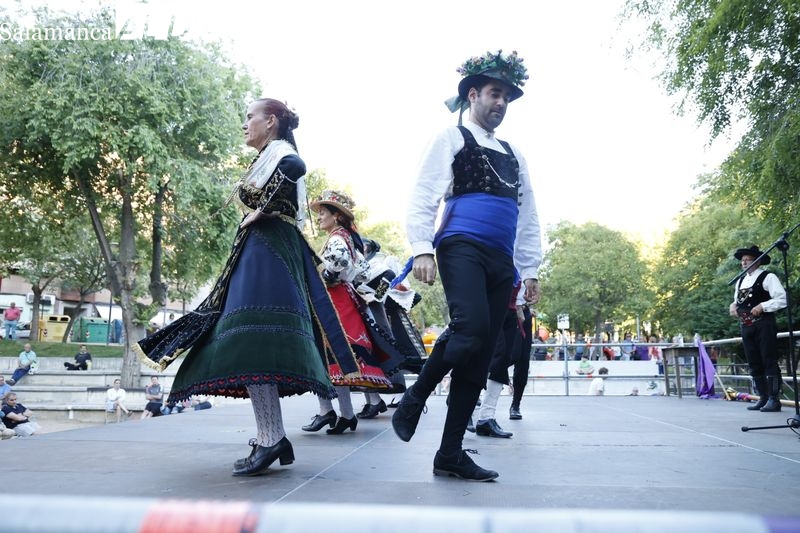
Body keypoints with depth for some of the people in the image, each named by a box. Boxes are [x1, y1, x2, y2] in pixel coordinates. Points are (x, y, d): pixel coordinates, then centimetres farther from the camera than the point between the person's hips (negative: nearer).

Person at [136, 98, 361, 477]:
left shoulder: (278, 150, -2)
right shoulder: (269, 159, 27)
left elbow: (295, 166, -26)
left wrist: (260, 211, -19)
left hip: (266, 253, -10)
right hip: (264, 254, 10)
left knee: (253, 344, -18)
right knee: (259, 344, 5)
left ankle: (269, 440, -20)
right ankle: (275, 438, 6)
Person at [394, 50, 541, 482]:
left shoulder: (513, 155, 27)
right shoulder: (451, 139, 10)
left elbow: (527, 216, 27)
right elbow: (423, 195, -2)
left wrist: (530, 269, 18)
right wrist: (421, 249, -15)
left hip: (501, 262, 6)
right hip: (462, 247, -6)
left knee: (480, 357, 1)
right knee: (471, 326, -29)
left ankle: (450, 454, 7)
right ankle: (413, 399, -4)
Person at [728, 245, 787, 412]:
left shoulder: (768, 277, -3)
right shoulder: (740, 281, 19)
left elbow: (782, 299, -12)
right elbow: (737, 300, 28)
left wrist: (762, 306, -20)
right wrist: (733, 306, 6)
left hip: (764, 325, -7)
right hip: (746, 326, 7)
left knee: (769, 362, -6)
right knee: (754, 364, 9)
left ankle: (774, 399, -3)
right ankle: (763, 398, 16)